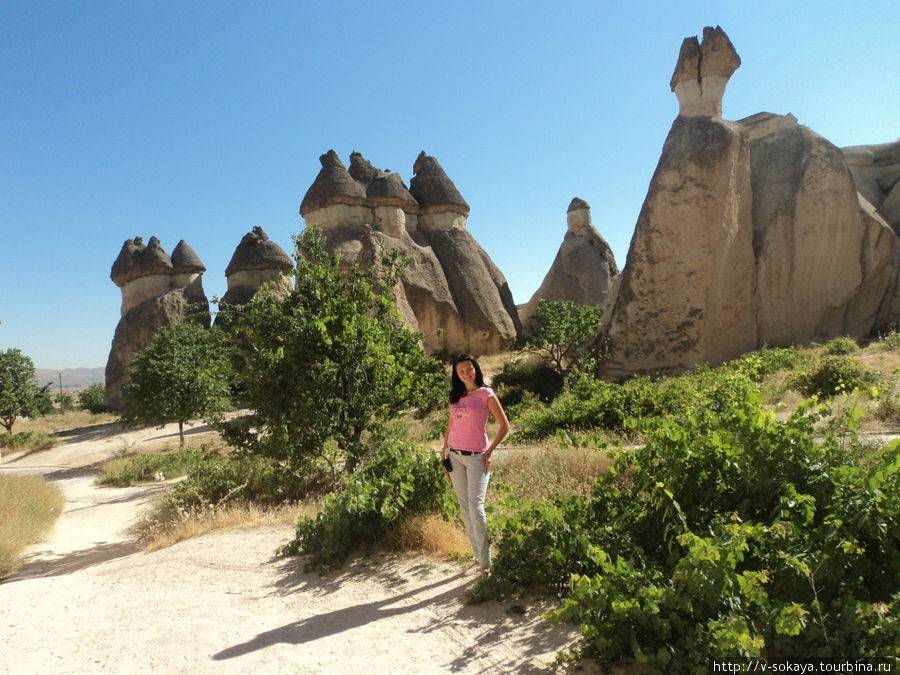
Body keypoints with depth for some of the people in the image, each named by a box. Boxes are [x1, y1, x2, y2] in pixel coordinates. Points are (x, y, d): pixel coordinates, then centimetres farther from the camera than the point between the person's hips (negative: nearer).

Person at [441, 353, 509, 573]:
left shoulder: (486, 395, -4)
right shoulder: (455, 397, 11)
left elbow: (504, 426, -3)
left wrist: (490, 451, -5)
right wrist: (444, 455, 13)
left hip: (476, 457, -5)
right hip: (454, 455, 5)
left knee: (476, 507, -10)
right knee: (464, 507, 8)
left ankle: (485, 560, 2)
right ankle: (478, 553, 18)